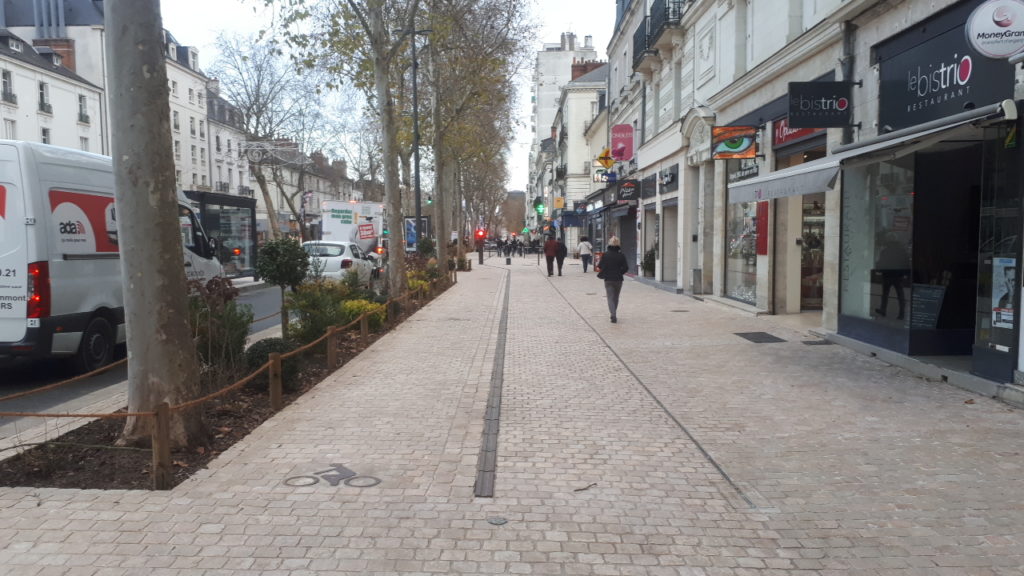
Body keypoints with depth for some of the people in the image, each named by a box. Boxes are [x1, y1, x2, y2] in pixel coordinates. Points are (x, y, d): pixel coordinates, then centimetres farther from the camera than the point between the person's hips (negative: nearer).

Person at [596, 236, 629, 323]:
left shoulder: (605, 255, -7)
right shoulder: (621, 255, -5)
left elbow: (600, 268, -9)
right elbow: (626, 268, -6)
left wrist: (601, 274, 10)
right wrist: (619, 273, 11)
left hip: (608, 279, -1)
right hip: (618, 279, 1)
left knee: (610, 298, -1)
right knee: (616, 298, 17)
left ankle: (613, 315, -20)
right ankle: (614, 315, 28)